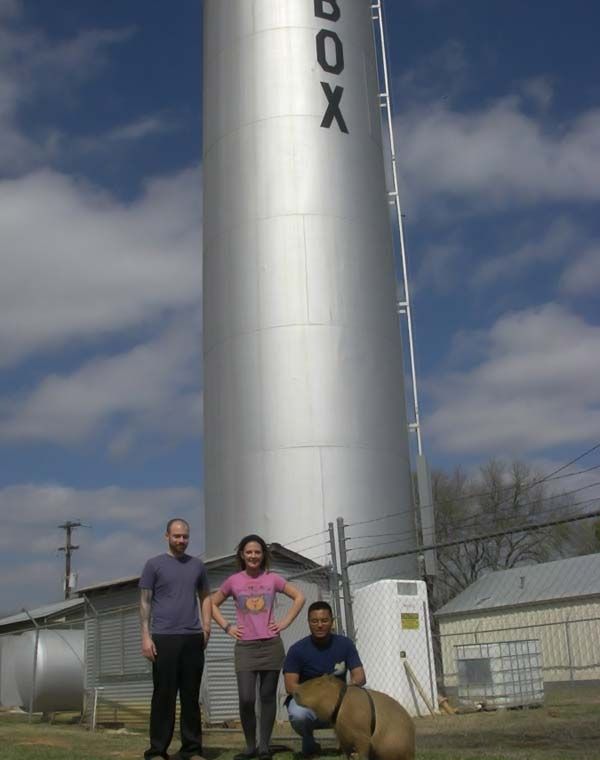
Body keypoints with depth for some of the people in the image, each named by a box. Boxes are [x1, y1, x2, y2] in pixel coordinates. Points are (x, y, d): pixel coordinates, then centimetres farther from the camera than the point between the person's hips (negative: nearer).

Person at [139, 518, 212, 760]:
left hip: (194, 638, 3)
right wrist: (146, 636, -7)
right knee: (164, 695, 0)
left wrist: (207, 625, 4)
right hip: (164, 638, -3)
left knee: (191, 695, 8)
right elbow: (145, 602, 1)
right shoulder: (154, 565, 2)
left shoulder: (197, 565, 12)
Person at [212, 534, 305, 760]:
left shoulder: (272, 579, 2)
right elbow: (213, 604, 14)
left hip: (271, 645, 1)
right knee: (246, 699, -9)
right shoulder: (233, 581, 2)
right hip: (245, 646, 0)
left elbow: (299, 597, 9)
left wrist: (285, 622, 2)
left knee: (268, 696, 4)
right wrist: (227, 627, 3)